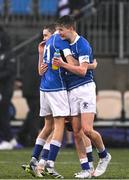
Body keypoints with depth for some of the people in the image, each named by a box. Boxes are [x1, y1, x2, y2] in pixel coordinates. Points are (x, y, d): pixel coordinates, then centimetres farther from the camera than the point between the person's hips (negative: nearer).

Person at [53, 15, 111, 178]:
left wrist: (63, 64, -18)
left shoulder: (82, 45, -11)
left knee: (87, 129, -15)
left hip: (84, 88, -8)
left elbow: (82, 71, -17)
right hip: (71, 91, 8)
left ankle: (104, 156, 11)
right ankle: (86, 169, 1)